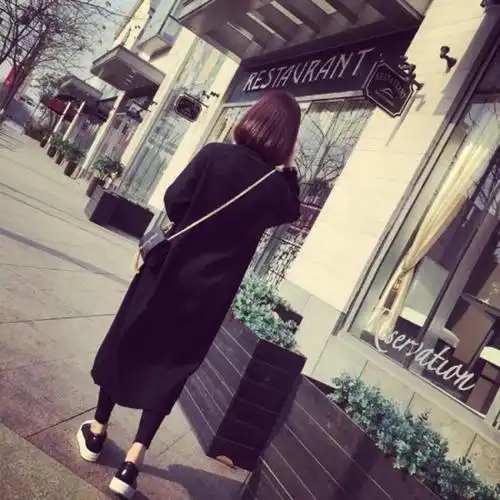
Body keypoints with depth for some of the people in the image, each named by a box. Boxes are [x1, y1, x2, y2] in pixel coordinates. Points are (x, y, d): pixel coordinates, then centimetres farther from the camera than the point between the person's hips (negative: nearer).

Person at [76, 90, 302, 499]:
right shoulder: (277, 186, -5)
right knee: (173, 367, 12)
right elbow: (292, 212, 17)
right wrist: (289, 169, 11)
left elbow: (174, 201, -8)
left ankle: (97, 433, 33)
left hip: (169, 270, 0)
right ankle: (132, 463, 11)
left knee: (129, 343, 18)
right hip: (212, 290, 1)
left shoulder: (216, 155, -10)